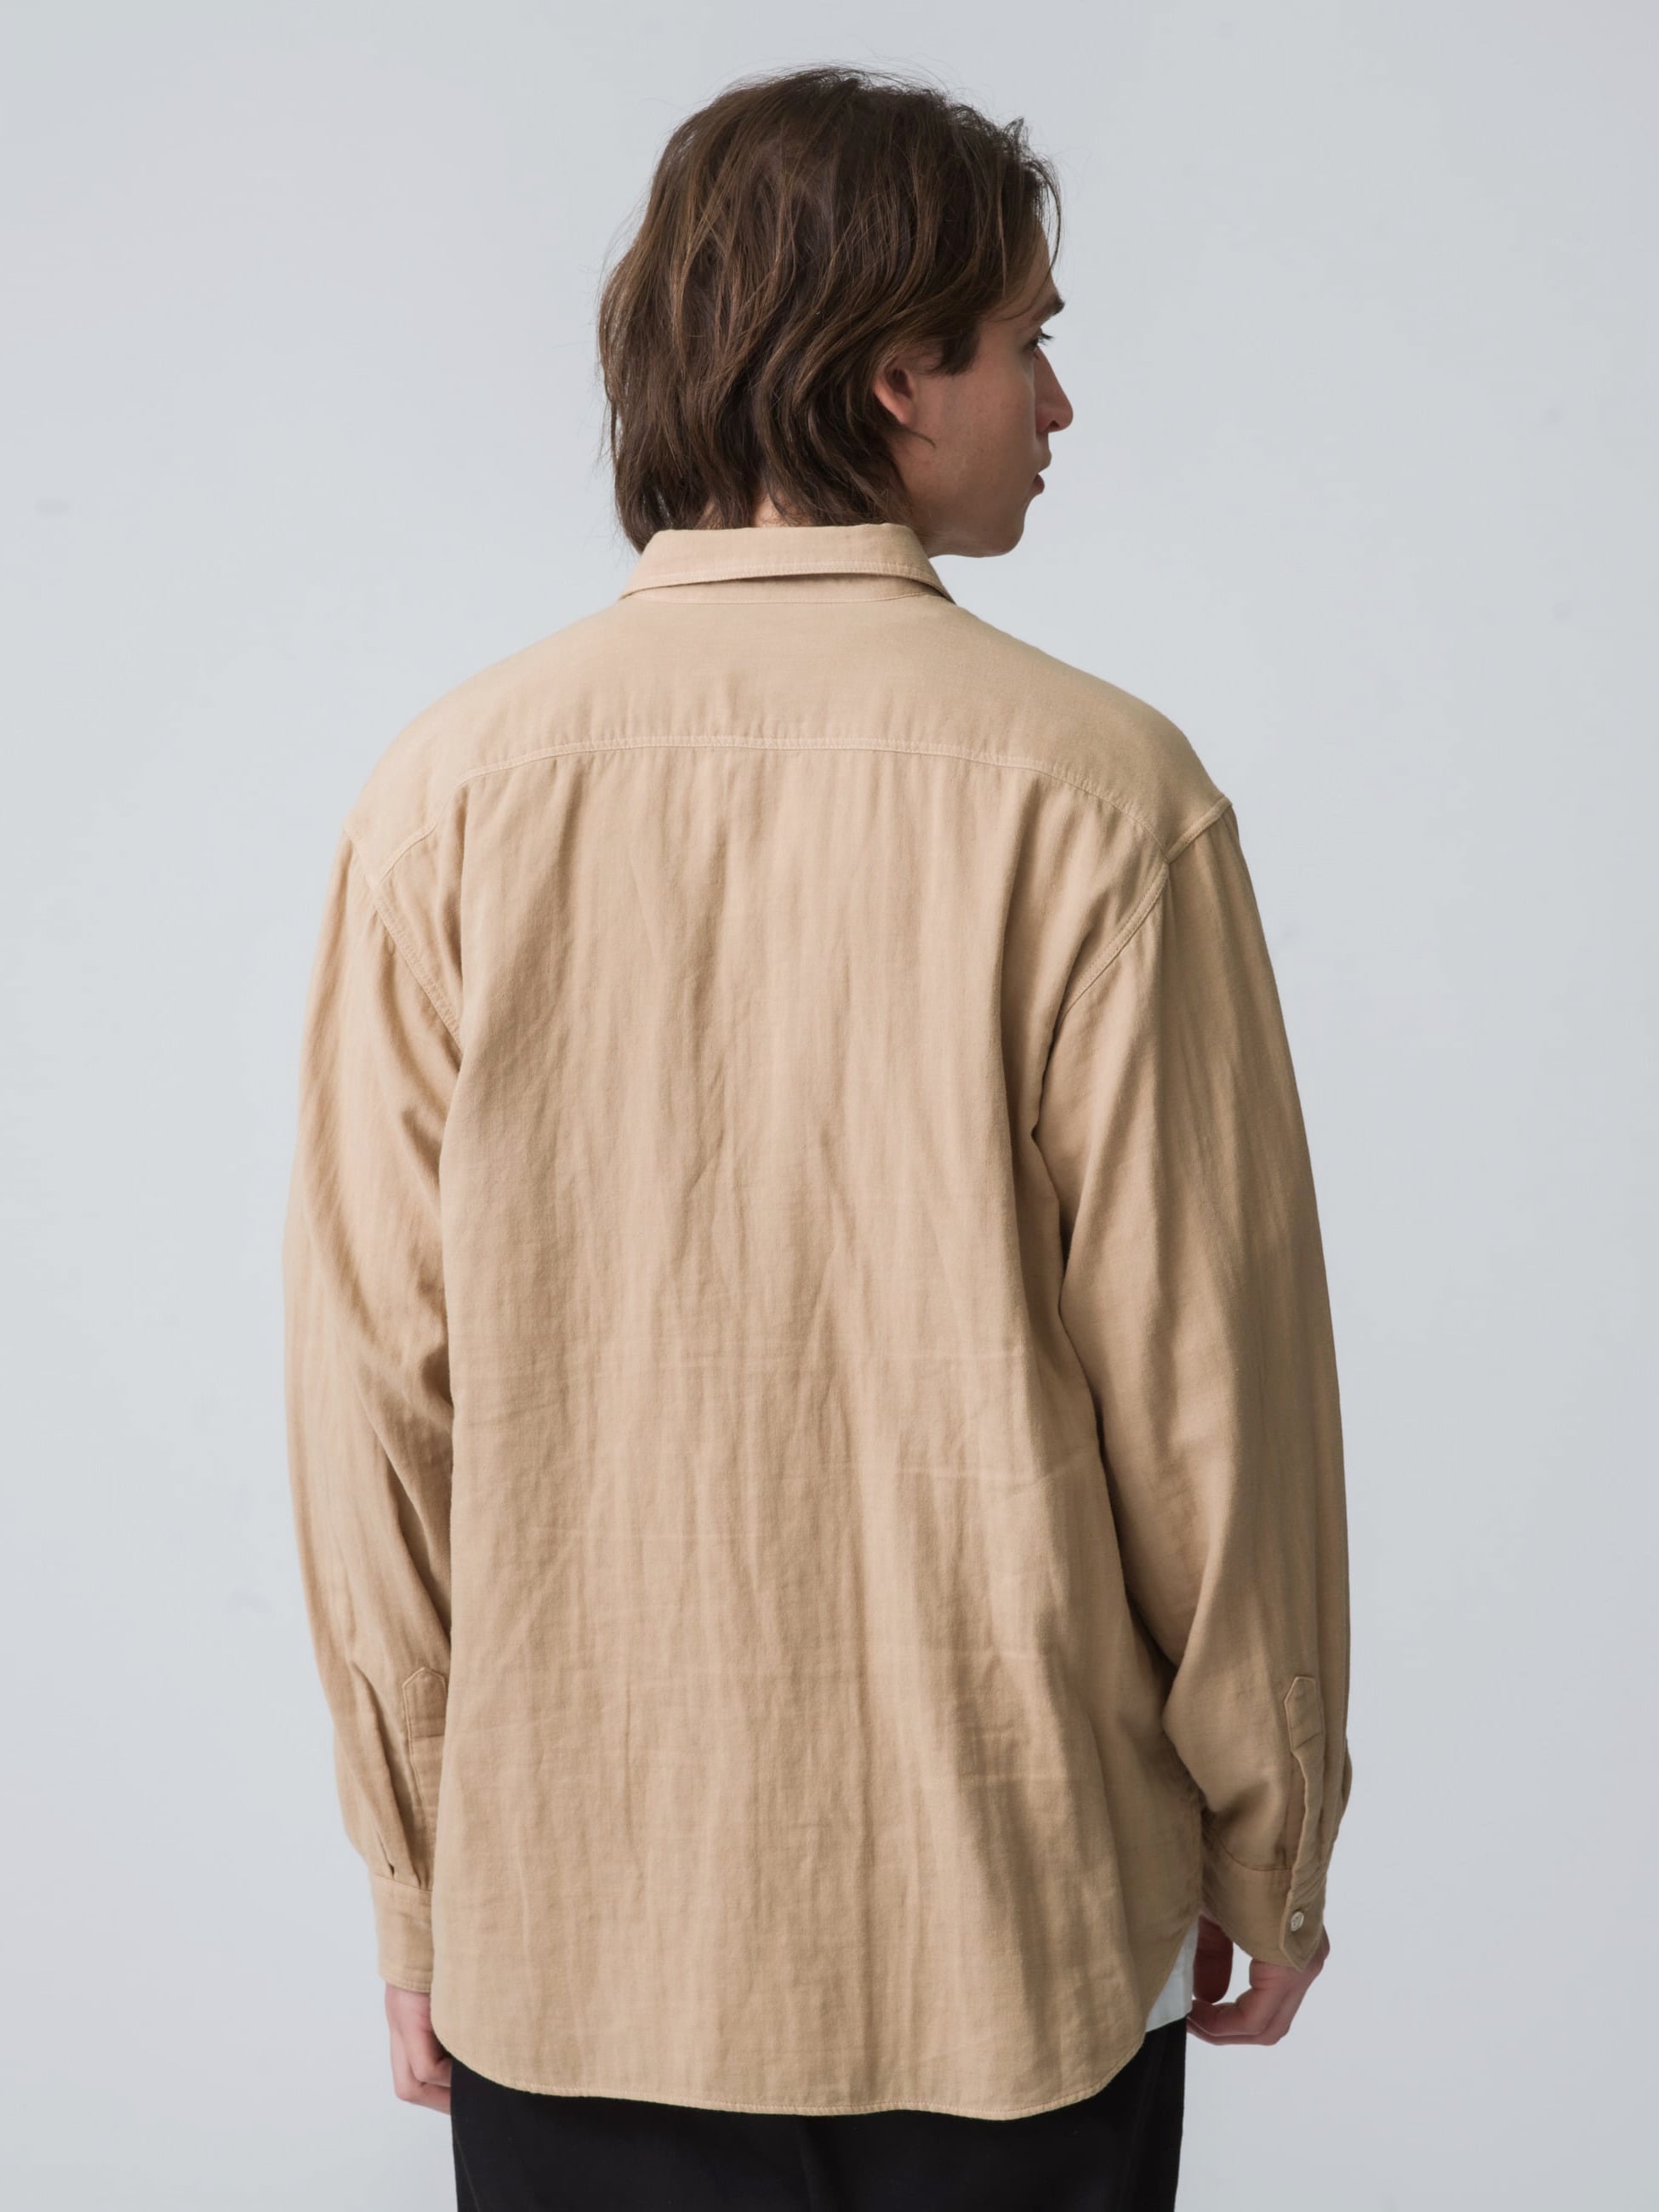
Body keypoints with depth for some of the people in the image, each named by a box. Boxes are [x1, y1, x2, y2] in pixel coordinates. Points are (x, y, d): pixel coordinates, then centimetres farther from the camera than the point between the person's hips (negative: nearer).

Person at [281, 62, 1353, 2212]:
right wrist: (1270, 1849, 5)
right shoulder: (1100, 796, -13)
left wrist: (416, 1880, 8)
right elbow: (1206, 1383, -10)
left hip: (569, 1940, 2)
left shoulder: (450, 792, -7)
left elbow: (377, 1392, -4)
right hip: (1019, 1941, -1)